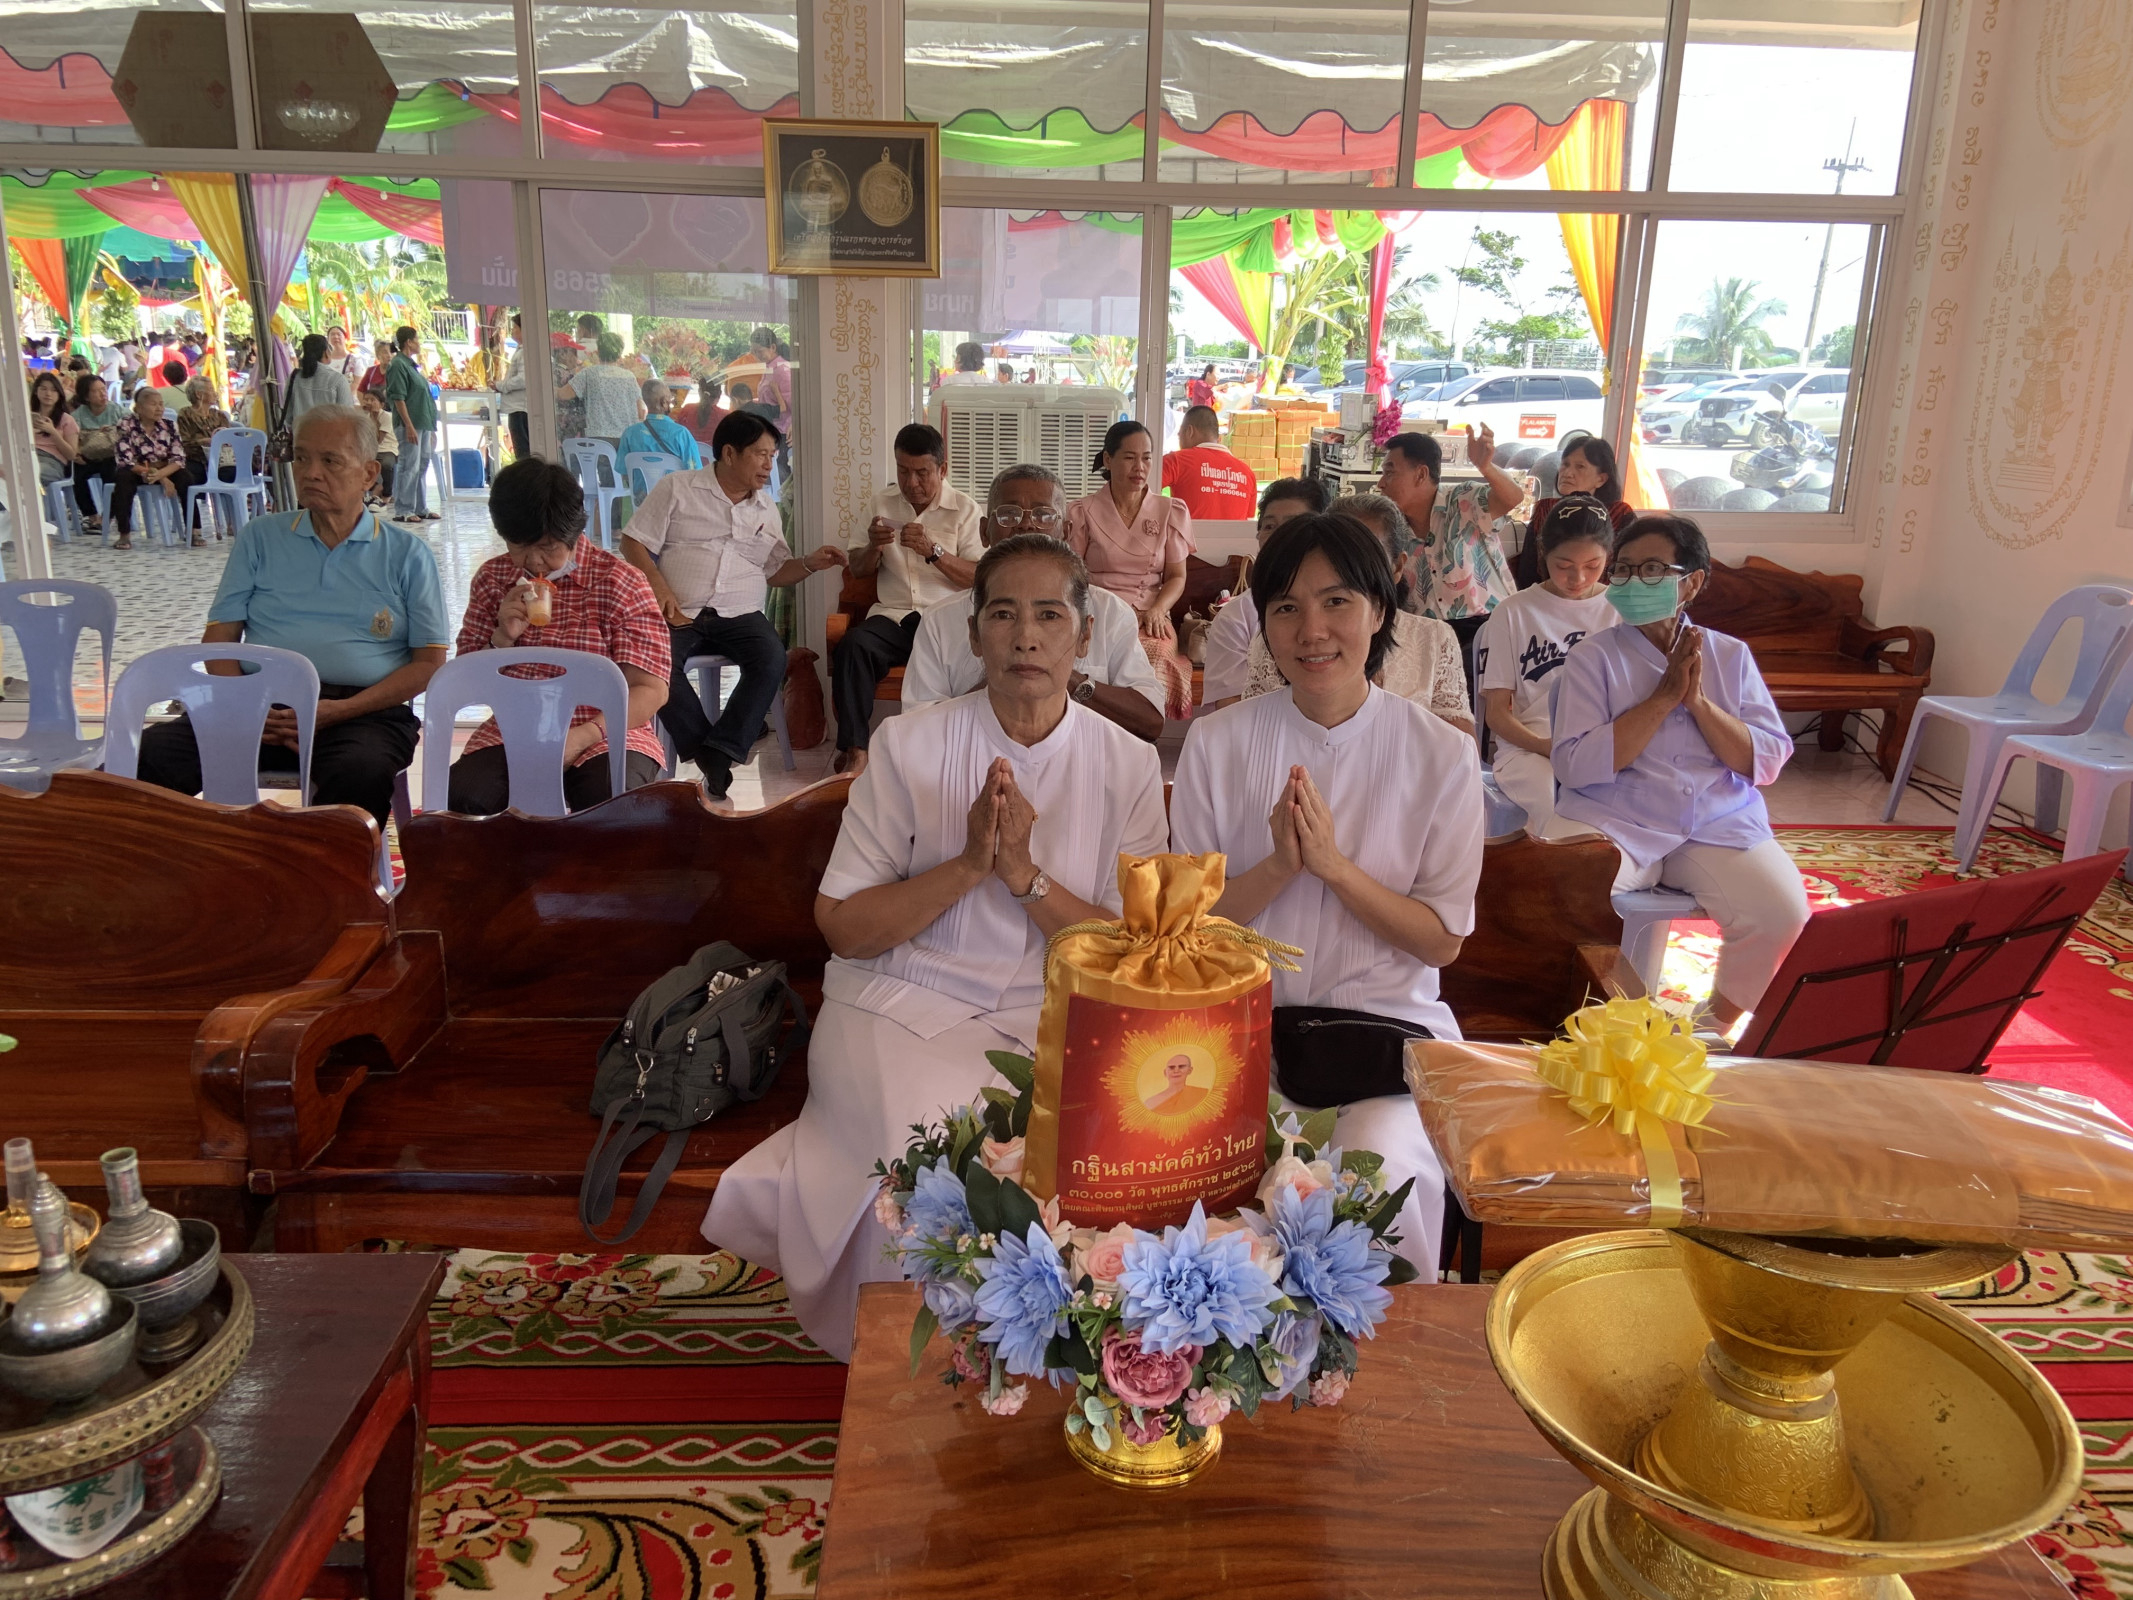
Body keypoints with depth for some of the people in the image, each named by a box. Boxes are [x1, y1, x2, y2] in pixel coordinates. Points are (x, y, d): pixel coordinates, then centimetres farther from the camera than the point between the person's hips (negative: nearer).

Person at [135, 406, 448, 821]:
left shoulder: (407, 555, 11)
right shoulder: (259, 538, 18)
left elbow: (429, 664, 4)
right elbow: (219, 638, 12)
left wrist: (337, 711, -11)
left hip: (364, 711, -2)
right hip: (261, 704, 3)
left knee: (362, 775, -38)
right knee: (147, 756, -24)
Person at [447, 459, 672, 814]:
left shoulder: (620, 581, -2)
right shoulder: (491, 579, 10)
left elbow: (650, 690, -8)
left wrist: (582, 736, -22)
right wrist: (503, 639, -8)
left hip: (605, 735, -3)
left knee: (610, 805, -36)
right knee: (462, 799, -27)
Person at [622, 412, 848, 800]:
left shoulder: (766, 510, 19)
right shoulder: (677, 488, 6)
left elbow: (776, 572, 21)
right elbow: (634, 542, 2)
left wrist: (809, 563, 1)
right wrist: (658, 587, -14)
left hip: (740, 615, 3)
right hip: (679, 612, -3)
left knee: (772, 659, -29)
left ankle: (719, 752, -27)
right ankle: (704, 748, -21)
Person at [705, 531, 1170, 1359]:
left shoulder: (1128, 764, 3)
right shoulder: (911, 745, 0)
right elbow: (842, 925, -2)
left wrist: (1022, 871, -16)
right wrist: (967, 865, -16)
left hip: (1047, 1021, 2)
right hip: (902, 1006, -1)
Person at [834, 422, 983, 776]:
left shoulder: (964, 509, 6)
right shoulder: (883, 503, 17)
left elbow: (979, 579, -4)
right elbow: (858, 571, 19)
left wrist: (933, 551, -18)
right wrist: (873, 547, -4)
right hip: (892, 616, 3)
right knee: (852, 645, -30)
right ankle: (855, 750, -26)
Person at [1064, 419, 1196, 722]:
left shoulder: (1172, 512, 14)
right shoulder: (1083, 512, 10)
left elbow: (1177, 576, 13)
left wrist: (1157, 610, -8)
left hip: (1150, 620, 1)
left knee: (1151, 660, -36)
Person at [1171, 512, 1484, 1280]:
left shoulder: (1442, 755, -1)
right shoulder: (1216, 743, 1)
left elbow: (1441, 940, -1)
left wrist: (1335, 865, -16)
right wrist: (1278, 868, -16)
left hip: (1388, 1018, 0)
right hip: (1248, 1016, 1)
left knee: (1380, 1172, -28)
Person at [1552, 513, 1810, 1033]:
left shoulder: (1730, 655, 12)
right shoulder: (1592, 656, 3)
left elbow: (1767, 764, 3)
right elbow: (1573, 766, -10)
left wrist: (1699, 701, -10)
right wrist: (1664, 697, -10)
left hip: (1721, 826, 3)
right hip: (1614, 823, -2)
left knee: (1782, 912, -24)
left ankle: (1716, 1027, 3)